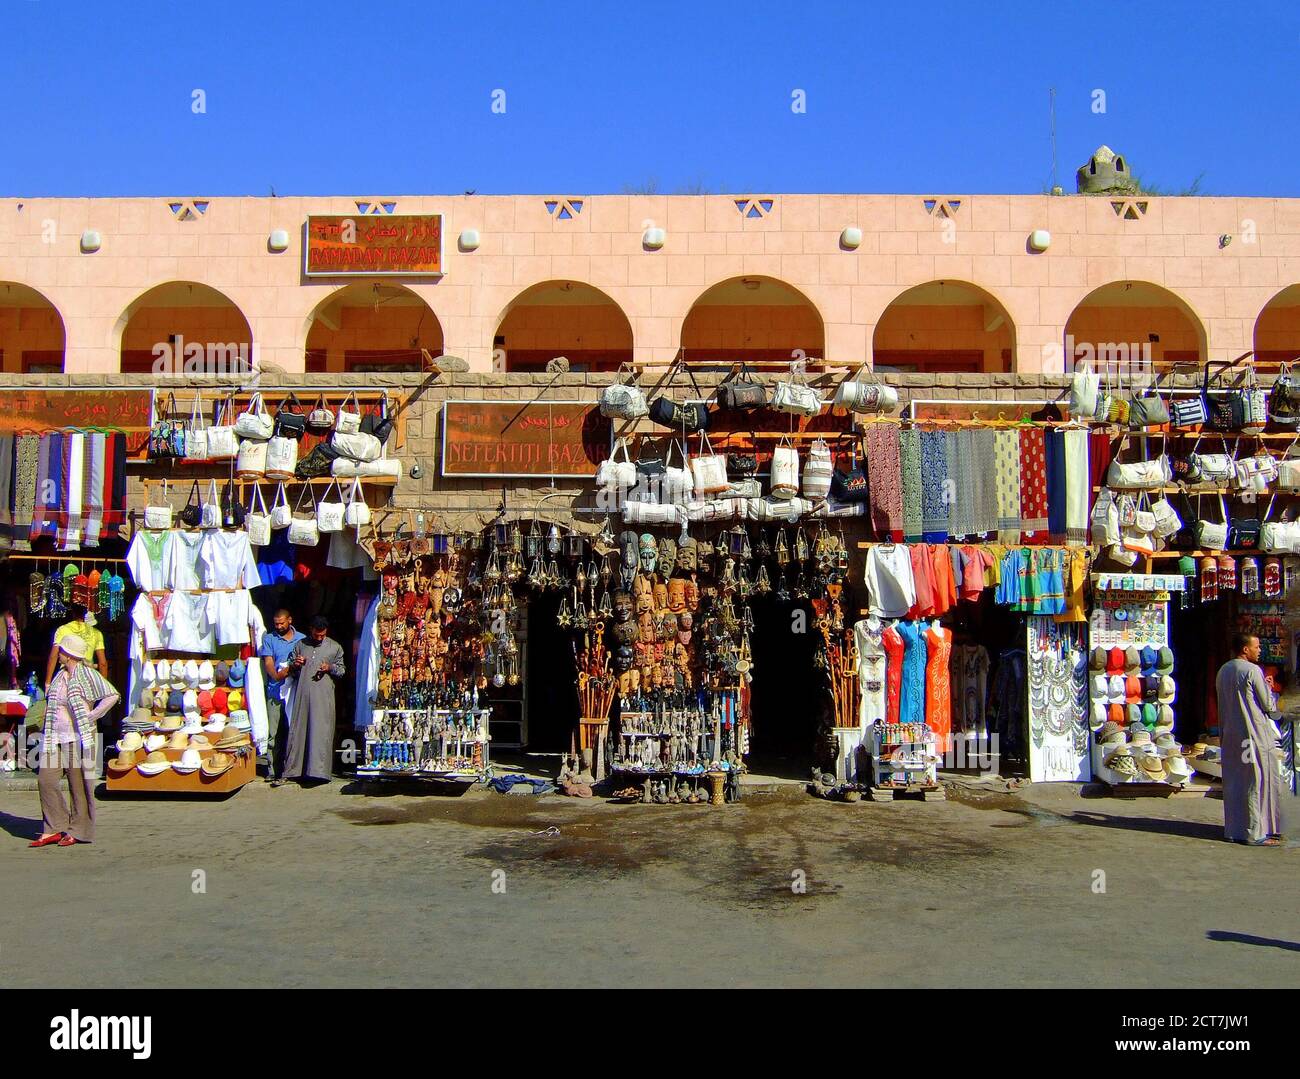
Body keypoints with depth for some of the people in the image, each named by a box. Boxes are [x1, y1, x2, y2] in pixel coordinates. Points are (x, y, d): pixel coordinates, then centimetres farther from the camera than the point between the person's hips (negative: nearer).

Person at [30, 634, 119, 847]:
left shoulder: (87, 674, -9)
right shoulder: (60, 675, 13)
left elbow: (112, 695, -17)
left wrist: (91, 716, -14)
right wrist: (47, 725, 13)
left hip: (78, 738, -7)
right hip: (55, 738, 7)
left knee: (78, 785, 1)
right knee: (46, 781, 2)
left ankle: (78, 831, 11)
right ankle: (54, 829, 13)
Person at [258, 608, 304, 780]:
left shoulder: (302, 639, 14)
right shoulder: (269, 639, 11)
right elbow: (268, 662, 1)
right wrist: (277, 675, -19)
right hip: (275, 691, -1)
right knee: (274, 734, -2)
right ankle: (273, 771, 2)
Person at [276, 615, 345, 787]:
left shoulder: (335, 647, 10)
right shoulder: (300, 645, 14)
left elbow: (342, 669, 14)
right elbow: (290, 671, 19)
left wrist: (330, 668, -6)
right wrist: (295, 665, -4)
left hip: (323, 697, -1)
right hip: (302, 695, 2)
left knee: (321, 732, -4)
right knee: (297, 732, 1)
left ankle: (318, 771, -2)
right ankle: (290, 772, 6)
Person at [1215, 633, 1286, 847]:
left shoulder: (1223, 671, 9)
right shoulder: (1252, 670, -14)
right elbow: (1268, 705, -10)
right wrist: (1267, 688, 8)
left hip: (1230, 735, 7)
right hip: (1255, 735, -7)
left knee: (1233, 783, 12)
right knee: (1257, 782, 0)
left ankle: (1233, 829, 17)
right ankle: (1256, 832, 2)